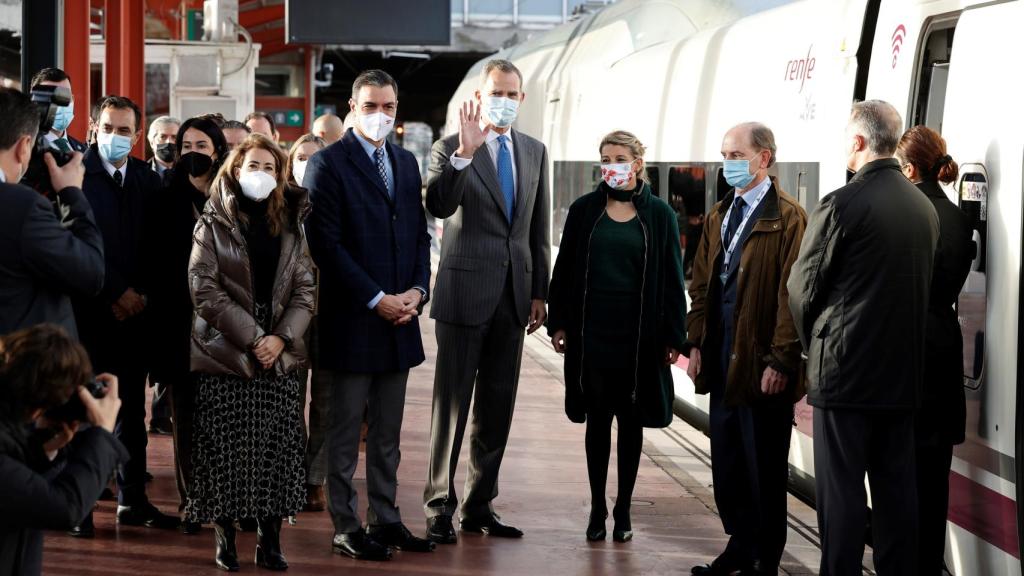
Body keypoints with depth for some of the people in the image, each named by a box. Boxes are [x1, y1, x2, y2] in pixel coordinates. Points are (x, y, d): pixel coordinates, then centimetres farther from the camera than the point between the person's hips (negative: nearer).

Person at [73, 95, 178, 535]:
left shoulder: (148, 179, 9)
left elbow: (156, 243, 9)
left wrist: (141, 293, -3)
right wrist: (115, 292, -11)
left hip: (135, 308, 4)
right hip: (90, 308, -4)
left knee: (132, 408, 9)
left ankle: (133, 501, 16)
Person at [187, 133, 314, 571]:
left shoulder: (290, 226, 11)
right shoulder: (213, 225, 1)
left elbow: (303, 289, 8)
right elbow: (205, 290, -7)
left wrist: (282, 337, -8)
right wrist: (251, 338, -13)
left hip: (280, 357, 3)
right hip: (225, 355, -3)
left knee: (277, 452, 0)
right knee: (225, 451, -2)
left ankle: (269, 539, 7)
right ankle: (225, 538, 8)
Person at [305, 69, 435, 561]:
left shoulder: (406, 163, 13)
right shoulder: (328, 164, -7)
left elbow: (419, 234, 15)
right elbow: (326, 243, -13)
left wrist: (417, 290, -1)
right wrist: (376, 299, -15)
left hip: (399, 317, 6)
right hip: (351, 319, -6)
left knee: (388, 432, 12)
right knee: (346, 430, 3)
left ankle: (385, 519, 19)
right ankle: (346, 526, 9)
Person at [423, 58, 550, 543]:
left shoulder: (535, 152, 11)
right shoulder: (450, 149, -5)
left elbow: (539, 228, 14)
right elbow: (438, 206, -23)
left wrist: (539, 292, 13)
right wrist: (465, 153, -35)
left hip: (514, 297, 5)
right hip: (465, 293, -5)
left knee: (497, 407, 10)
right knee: (452, 404, 0)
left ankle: (480, 505, 18)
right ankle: (439, 507, 7)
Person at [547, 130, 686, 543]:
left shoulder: (658, 215, 1)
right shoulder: (584, 210, 3)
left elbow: (671, 278, 1)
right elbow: (564, 269, 6)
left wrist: (673, 335, -3)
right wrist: (558, 323, 1)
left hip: (638, 334, -1)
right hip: (592, 331, 1)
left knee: (630, 420, 6)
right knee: (597, 419, 5)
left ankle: (623, 510, 15)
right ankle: (597, 508, 13)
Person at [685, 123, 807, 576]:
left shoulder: (787, 218, -11)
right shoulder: (719, 215, 13)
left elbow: (791, 295, -15)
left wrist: (781, 361, -17)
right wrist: (696, 343, 8)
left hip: (761, 363, -7)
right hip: (722, 359, 7)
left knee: (764, 467, 3)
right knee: (727, 462, 13)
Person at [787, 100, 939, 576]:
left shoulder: (841, 205, -13)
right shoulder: (925, 207, 5)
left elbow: (802, 288, -7)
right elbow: (926, 284, 11)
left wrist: (814, 344, 10)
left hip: (845, 369, -6)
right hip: (904, 372, 6)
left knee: (841, 488, -1)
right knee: (897, 487, 11)